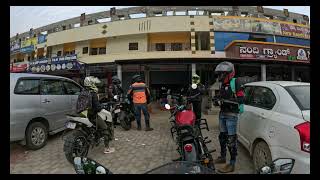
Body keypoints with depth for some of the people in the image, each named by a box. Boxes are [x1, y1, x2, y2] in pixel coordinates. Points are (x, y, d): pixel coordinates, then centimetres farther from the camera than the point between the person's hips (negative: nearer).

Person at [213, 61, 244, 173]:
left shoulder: (235, 82, -10)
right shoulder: (223, 84, 15)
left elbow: (240, 99, -17)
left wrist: (225, 100, -24)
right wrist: (217, 100, 6)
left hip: (231, 114, -8)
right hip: (222, 113, 8)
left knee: (231, 139, -4)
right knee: (222, 136, 17)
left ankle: (232, 164, 7)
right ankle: (222, 157, 34)